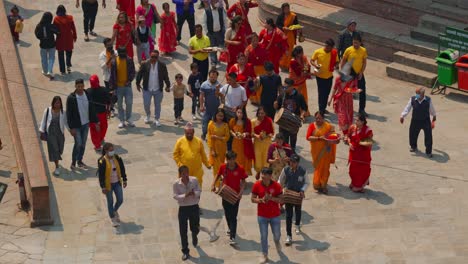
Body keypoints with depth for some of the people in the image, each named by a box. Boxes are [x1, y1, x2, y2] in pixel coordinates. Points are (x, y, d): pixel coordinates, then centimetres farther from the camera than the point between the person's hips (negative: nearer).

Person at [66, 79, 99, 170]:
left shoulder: (87, 95, -2)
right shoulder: (71, 98, -15)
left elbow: (92, 109, 7)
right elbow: (69, 114, -12)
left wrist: (96, 122, 6)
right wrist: (71, 127, -14)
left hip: (85, 124, 5)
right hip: (76, 125, -5)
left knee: (83, 143, 12)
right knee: (78, 143, -9)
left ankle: (80, 160, 28)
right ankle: (73, 163, 7)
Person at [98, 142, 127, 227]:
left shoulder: (117, 158, -4)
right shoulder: (102, 161, -19)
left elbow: (122, 169, 7)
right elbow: (101, 175, -16)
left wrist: (124, 180, 9)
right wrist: (103, 187, -16)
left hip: (117, 183, 4)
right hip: (108, 184, -4)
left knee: (120, 200, 8)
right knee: (110, 202, 8)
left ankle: (115, 211, 40)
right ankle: (113, 218, 25)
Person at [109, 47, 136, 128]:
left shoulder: (129, 60, -4)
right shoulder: (114, 62, -5)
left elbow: (133, 72, 1)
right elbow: (112, 75, -2)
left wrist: (129, 80, -14)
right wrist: (111, 87, -4)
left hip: (127, 86, 0)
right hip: (118, 86, 0)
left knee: (129, 103, -1)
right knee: (119, 104, 7)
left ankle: (128, 119, 18)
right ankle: (122, 120, 19)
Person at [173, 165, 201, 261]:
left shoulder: (194, 180, -9)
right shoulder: (176, 184, -13)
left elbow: (199, 191, -2)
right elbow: (175, 196, -14)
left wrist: (194, 193, -24)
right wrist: (185, 195, -28)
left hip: (194, 207, 1)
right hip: (183, 208, -1)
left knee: (195, 228, 16)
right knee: (183, 231, 3)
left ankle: (194, 237, 54)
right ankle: (185, 252, 15)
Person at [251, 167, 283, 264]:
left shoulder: (276, 186, -13)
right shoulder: (257, 185, -11)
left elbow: (280, 200, -8)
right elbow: (253, 199, -4)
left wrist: (271, 198, -25)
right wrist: (261, 200, -23)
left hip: (275, 215, 0)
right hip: (262, 216, 0)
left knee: (277, 234, 14)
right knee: (263, 236, 5)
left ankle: (276, 242, 49)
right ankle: (264, 255, 20)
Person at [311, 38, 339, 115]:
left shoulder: (334, 53, -6)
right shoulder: (318, 52, -13)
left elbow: (336, 62, 6)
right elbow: (312, 61, -4)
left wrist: (336, 66, -17)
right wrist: (315, 65, -25)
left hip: (329, 76, 4)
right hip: (320, 76, -4)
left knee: (327, 93, 16)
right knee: (321, 93, -2)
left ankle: (323, 108, 33)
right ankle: (321, 110, 6)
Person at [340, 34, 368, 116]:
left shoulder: (363, 50, -5)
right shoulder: (349, 50, -10)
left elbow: (364, 62, 2)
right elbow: (343, 61, -1)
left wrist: (361, 72, -6)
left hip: (359, 74, 1)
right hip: (350, 74, -1)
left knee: (362, 92, 1)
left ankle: (362, 109, 12)